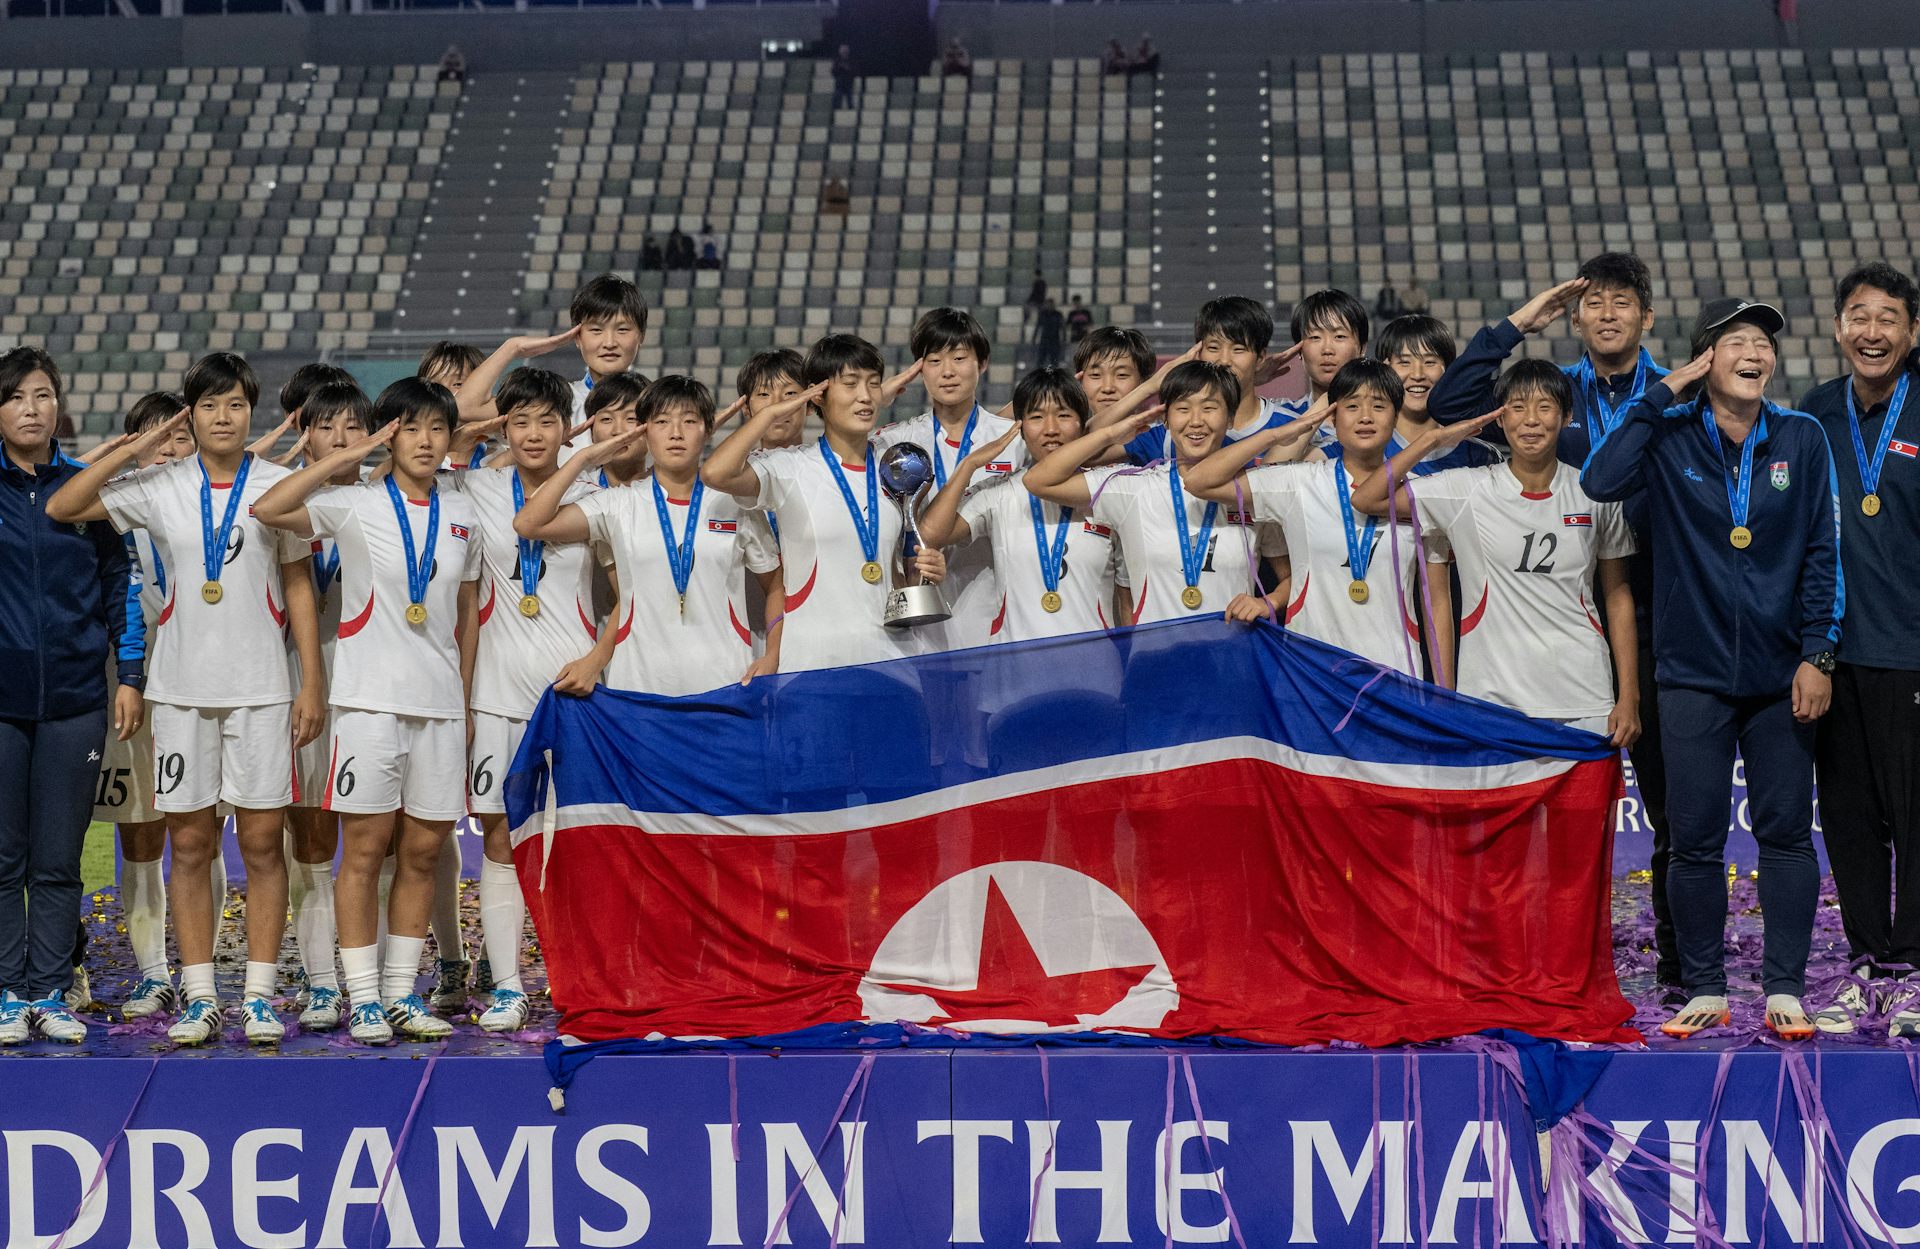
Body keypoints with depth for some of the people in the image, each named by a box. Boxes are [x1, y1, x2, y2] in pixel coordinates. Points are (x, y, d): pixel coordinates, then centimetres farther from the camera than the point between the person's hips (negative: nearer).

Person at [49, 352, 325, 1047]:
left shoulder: (279, 486, 3)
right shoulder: (160, 488, 4)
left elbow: (299, 587, 5)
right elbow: (60, 508, 1)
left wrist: (313, 684, 0)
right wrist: (134, 450, -5)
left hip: (261, 689, -1)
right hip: (181, 688, 1)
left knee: (262, 842, 0)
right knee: (190, 845, 3)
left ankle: (261, 996, 5)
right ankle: (198, 997, 8)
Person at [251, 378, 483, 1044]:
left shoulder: (463, 514, 10)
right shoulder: (355, 504, -3)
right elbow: (268, 509, -19)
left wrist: (465, 697, 15)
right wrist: (347, 456, -15)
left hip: (441, 702, 4)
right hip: (369, 696, -4)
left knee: (422, 852, 7)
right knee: (364, 850, -2)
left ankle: (402, 991, 15)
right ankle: (363, 997, 3)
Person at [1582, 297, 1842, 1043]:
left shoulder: (1802, 441, 3)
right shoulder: (1668, 437, -1)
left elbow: (1822, 554, 4)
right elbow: (1599, 480, -19)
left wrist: (1817, 655, -3)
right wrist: (1662, 392, -15)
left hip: (1780, 673, 1)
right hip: (1694, 674, -1)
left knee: (1786, 833, 2)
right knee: (1694, 840, 1)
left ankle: (1784, 989, 8)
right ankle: (1705, 989, 11)